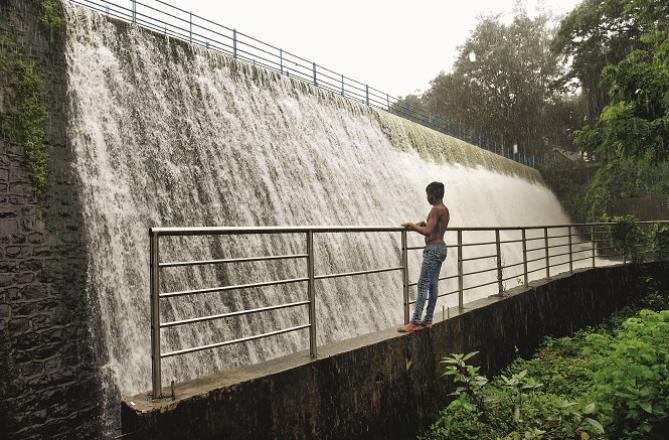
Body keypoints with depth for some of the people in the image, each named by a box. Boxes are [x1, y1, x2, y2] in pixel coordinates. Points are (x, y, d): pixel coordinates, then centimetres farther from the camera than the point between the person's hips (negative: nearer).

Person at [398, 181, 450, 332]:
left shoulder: (436, 209, -14)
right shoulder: (445, 210, 16)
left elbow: (427, 231, -21)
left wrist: (412, 225, -7)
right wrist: (420, 224, 16)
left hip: (433, 249, -10)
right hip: (441, 248, 10)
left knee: (423, 285, -10)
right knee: (433, 285, 11)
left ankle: (415, 322, -10)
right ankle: (428, 321, 15)